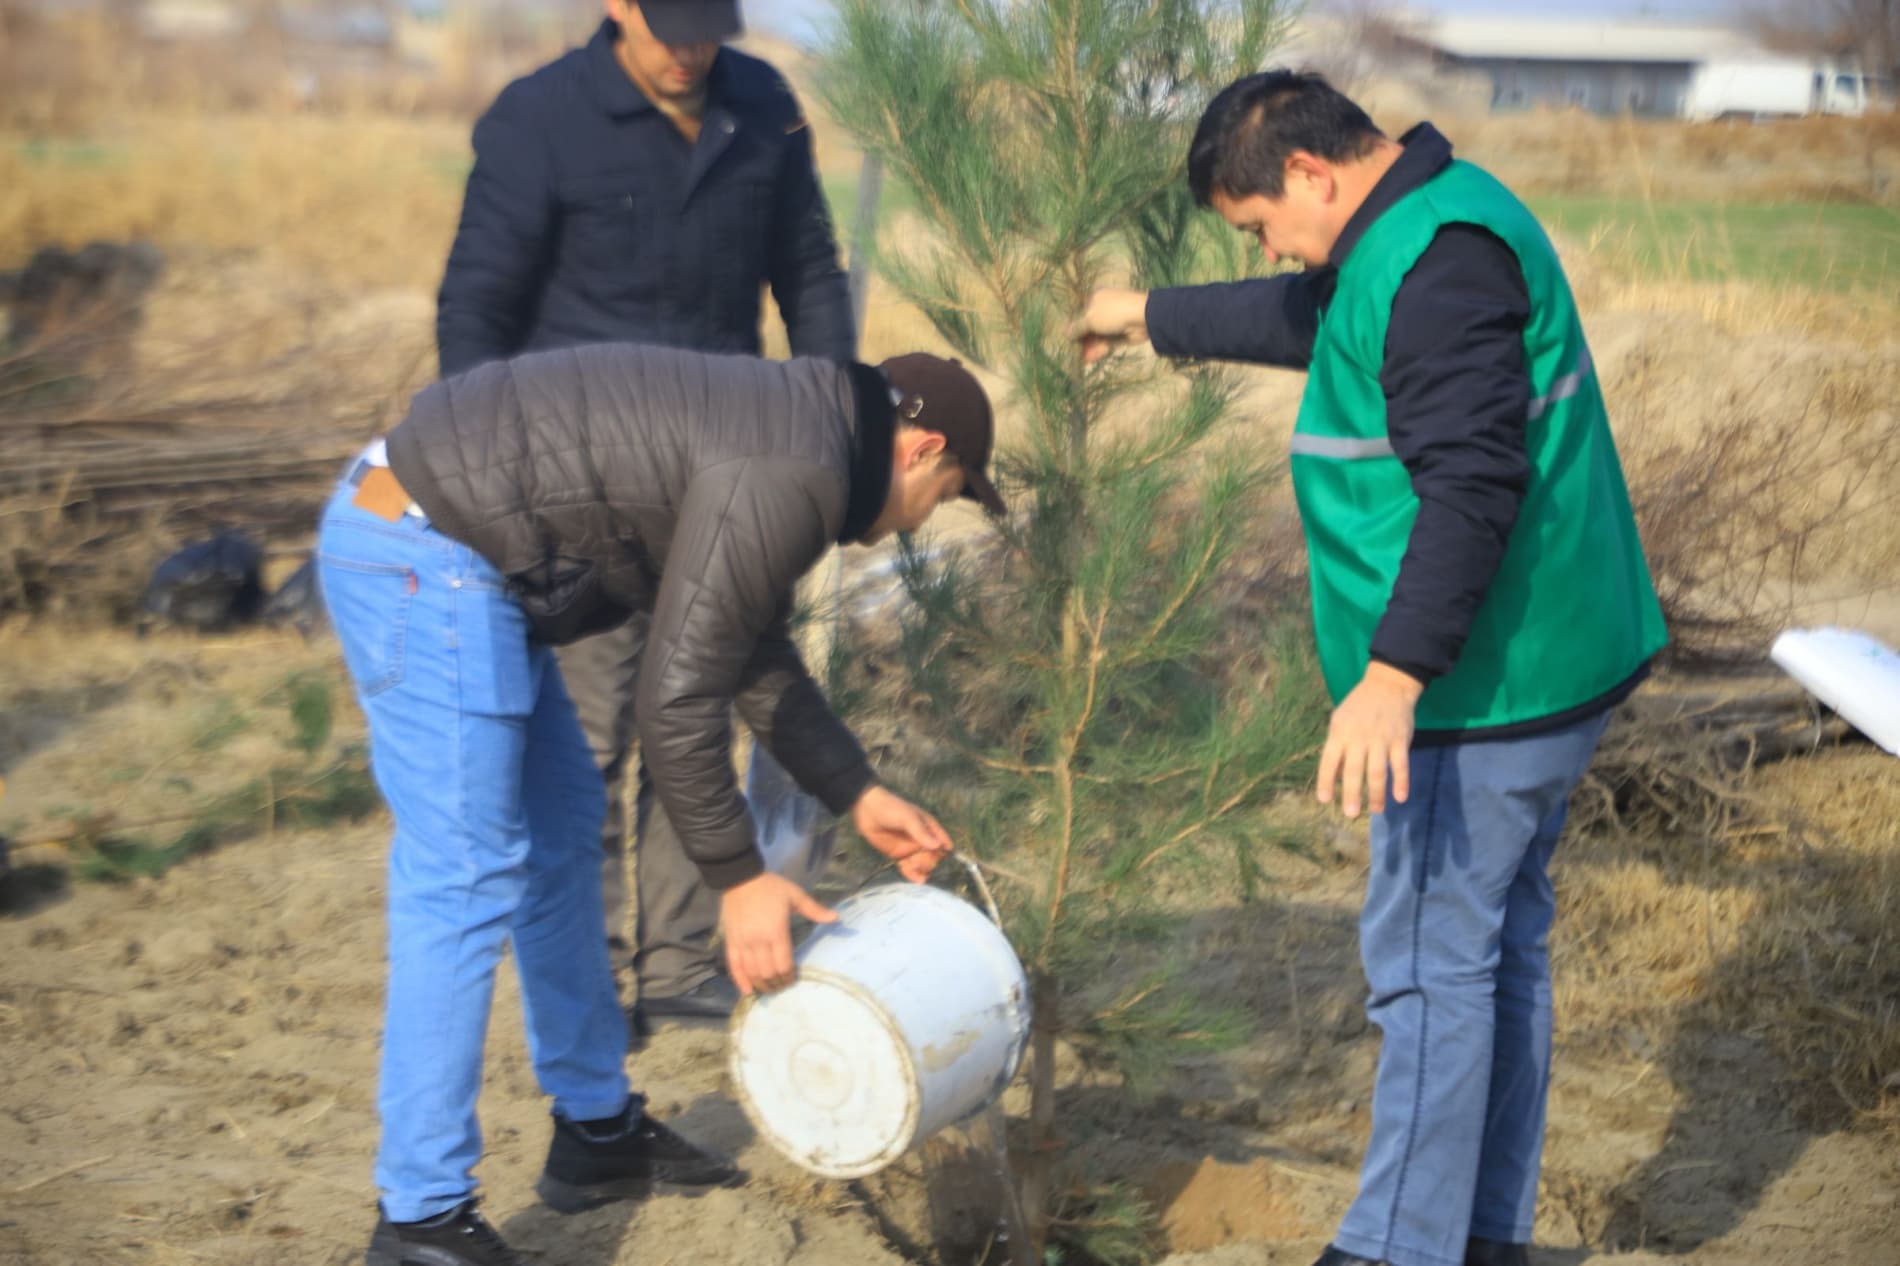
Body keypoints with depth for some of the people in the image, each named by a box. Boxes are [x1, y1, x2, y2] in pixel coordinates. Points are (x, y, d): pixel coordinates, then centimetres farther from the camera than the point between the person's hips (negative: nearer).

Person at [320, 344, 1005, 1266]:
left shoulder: (767, 433, 16)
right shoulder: (794, 478, -15)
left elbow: (756, 654, 25)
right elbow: (676, 698, -18)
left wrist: (856, 795, 24)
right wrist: (738, 879, -10)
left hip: (408, 531, 11)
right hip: (428, 563, -11)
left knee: (560, 828, 18)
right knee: (467, 877, -9)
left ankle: (596, 1130, 29)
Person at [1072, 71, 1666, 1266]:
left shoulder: (1439, 260, -20)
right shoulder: (1439, 222, 15)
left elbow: (1473, 483, -28)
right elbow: (1305, 319, 34)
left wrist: (1395, 673, -30)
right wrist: (1153, 315, 44)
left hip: (1489, 682, -11)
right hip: (1543, 667, 11)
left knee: (1433, 960, -5)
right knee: (1503, 943, 16)